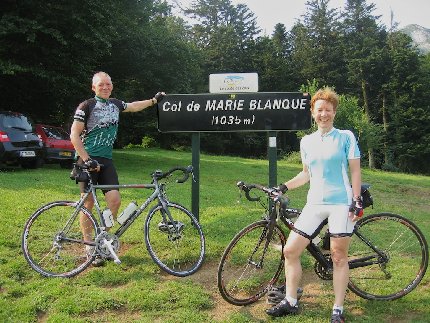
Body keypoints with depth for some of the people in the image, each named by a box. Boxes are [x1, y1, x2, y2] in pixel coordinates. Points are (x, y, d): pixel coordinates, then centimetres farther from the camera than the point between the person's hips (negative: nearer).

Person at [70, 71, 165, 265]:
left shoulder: (115, 104, 11)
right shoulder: (87, 106, -6)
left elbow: (133, 106, 31)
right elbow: (74, 135, -10)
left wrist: (154, 100, 32)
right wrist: (87, 159, -17)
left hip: (106, 161, 5)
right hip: (88, 160, -5)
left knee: (115, 200, -6)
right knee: (89, 204, -1)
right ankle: (90, 247, 10)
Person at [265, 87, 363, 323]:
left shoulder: (346, 137, 1)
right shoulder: (307, 141, 13)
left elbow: (355, 170, -1)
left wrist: (357, 201, -9)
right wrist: (284, 187, 11)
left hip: (341, 203, -4)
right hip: (314, 204, 4)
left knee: (339, 256, 0)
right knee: (290, 250, 0)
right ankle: (290, 302, 14)